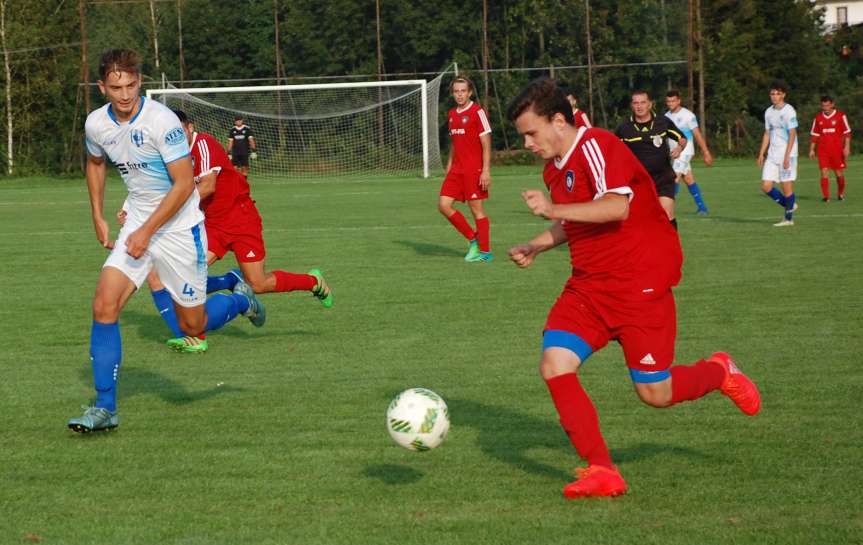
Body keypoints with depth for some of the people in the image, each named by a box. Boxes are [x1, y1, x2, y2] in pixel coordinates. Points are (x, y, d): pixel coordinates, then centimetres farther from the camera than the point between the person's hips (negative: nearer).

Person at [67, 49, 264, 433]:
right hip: (137, 225, 5)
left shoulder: (161, 121, -22)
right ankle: (105, 408, -7)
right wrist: (98, 217, 15)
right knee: (104, 305, -13)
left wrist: (147, 231, -22)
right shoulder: (96, 124, -4)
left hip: (179, 228, -5)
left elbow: (184, 184, -21)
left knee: (192, 325, 3)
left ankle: (239, 301, 37)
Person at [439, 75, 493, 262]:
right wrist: (449, 167, 19)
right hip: (457, 169, 7)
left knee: (476, 208, -3)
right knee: (444, 205, 0)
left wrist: (486, 171, -17)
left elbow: (486, 143, -11)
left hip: (474, 169, -7)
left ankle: (485, 251, 6)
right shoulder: (452, 114, 14)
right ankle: (473, 239, 13)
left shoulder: (477, 112, -8)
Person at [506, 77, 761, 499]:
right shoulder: (554, 170, 13)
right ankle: (602, 472, -5)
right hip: (588, 285, 8)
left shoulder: (596, 147, -16)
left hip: (640, 283, -8)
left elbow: (617, 207, -31)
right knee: (554, 366, -11)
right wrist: (536, 247, 14)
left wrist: (553, 210, -33)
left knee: (654, 393, -4)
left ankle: (719, 373, 29)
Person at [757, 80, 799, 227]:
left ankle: (788, 218, 7)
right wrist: (761, 154, 12)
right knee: (766, 186, 0)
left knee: (786, 186, -4)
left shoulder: (789, 111, -9)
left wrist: (787, 156, -18)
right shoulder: (769, 112, 12)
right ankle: (789, 205, 19)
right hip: (772, 155, 7)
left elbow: (792, 134, -12)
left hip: (787, 154, -7)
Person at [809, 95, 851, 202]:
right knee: (824, 172, -10)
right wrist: (812, 150, 9)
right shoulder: (818, 118, 8)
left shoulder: (841, 116, -1)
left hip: (837, 150, -2)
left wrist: (847, 147, -9)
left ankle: (841, 194, 27)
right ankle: (825, 196, -10)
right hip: (823, 151, 2)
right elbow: (815, 135, 13)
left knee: (839, 173, 5)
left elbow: (847, 133, -1)